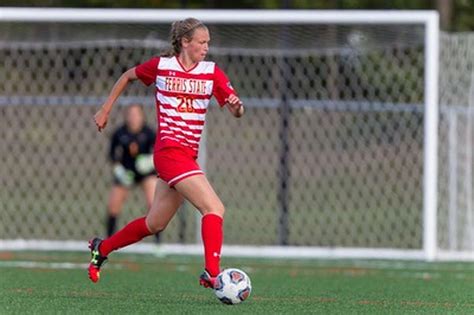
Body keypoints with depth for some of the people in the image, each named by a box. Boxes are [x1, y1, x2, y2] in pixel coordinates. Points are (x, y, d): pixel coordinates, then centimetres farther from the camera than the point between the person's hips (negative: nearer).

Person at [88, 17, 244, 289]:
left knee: (154, 225, 16)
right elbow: (128, 76, 18)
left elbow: (236, 111, 0)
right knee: (214, 209, -20)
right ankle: (212, 273, -26)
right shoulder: (160, 66, -1)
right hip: (170, 152, -6)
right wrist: (106, 110, 21)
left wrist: (237, 106, -24)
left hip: (187, 157, 6)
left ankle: (101, 248, 35)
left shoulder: (212, 73, 6)